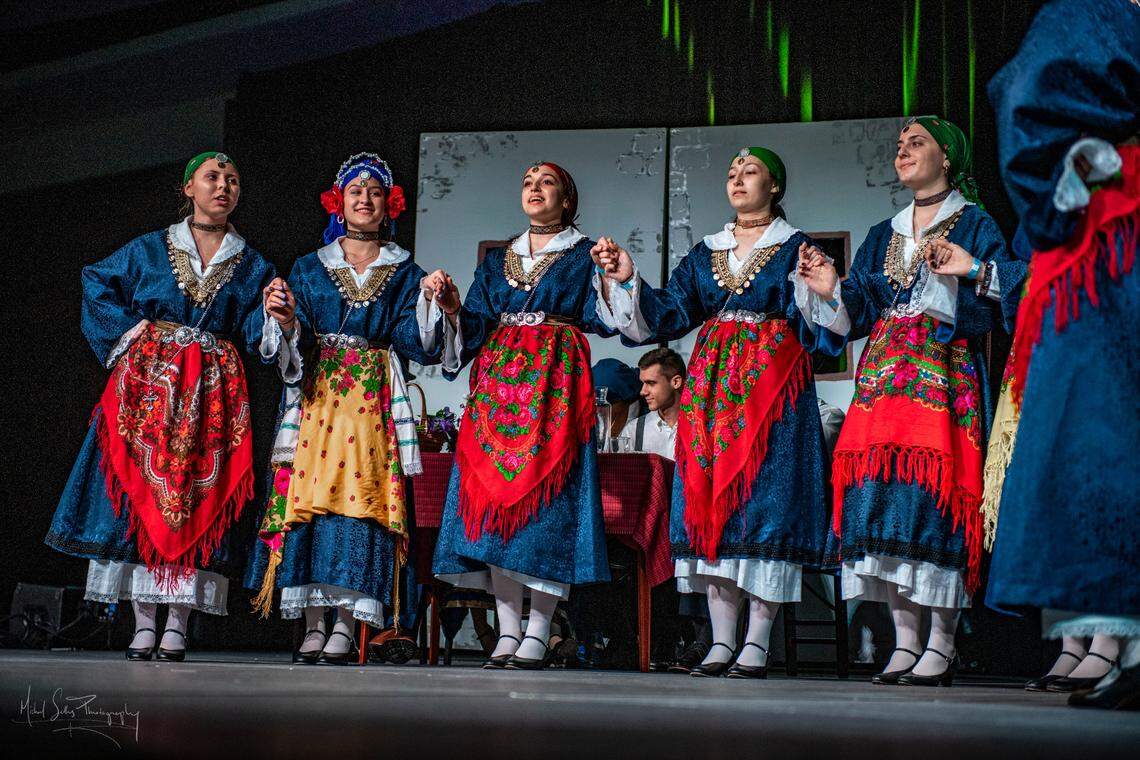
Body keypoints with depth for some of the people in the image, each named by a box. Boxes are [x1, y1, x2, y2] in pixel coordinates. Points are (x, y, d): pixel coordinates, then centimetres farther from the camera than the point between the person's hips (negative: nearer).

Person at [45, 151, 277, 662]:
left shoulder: (252, 265, 13)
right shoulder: (149, 249, 11)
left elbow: (252, 334, 7)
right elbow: (96, 285, 12)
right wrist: (131, 327, 1)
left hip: (212, 392, 1)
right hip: (148, 386, 0)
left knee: (198, 501, -7)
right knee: (142, 492, -8)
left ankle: (177, 625, -6)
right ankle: (144, 624, -5)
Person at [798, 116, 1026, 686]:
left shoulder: (975, 226, 7)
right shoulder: (883, 236, 22)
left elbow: (1020, 285, -6)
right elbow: (853, 318, 16)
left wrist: (975, 270, -21)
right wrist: (828, 291, -1)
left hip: (946, 373, -5)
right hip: (883, 377, 5)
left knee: (936, 488, -13)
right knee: (881, 489, -4)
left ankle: (942, 645, -9)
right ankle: (904, 641, 2)